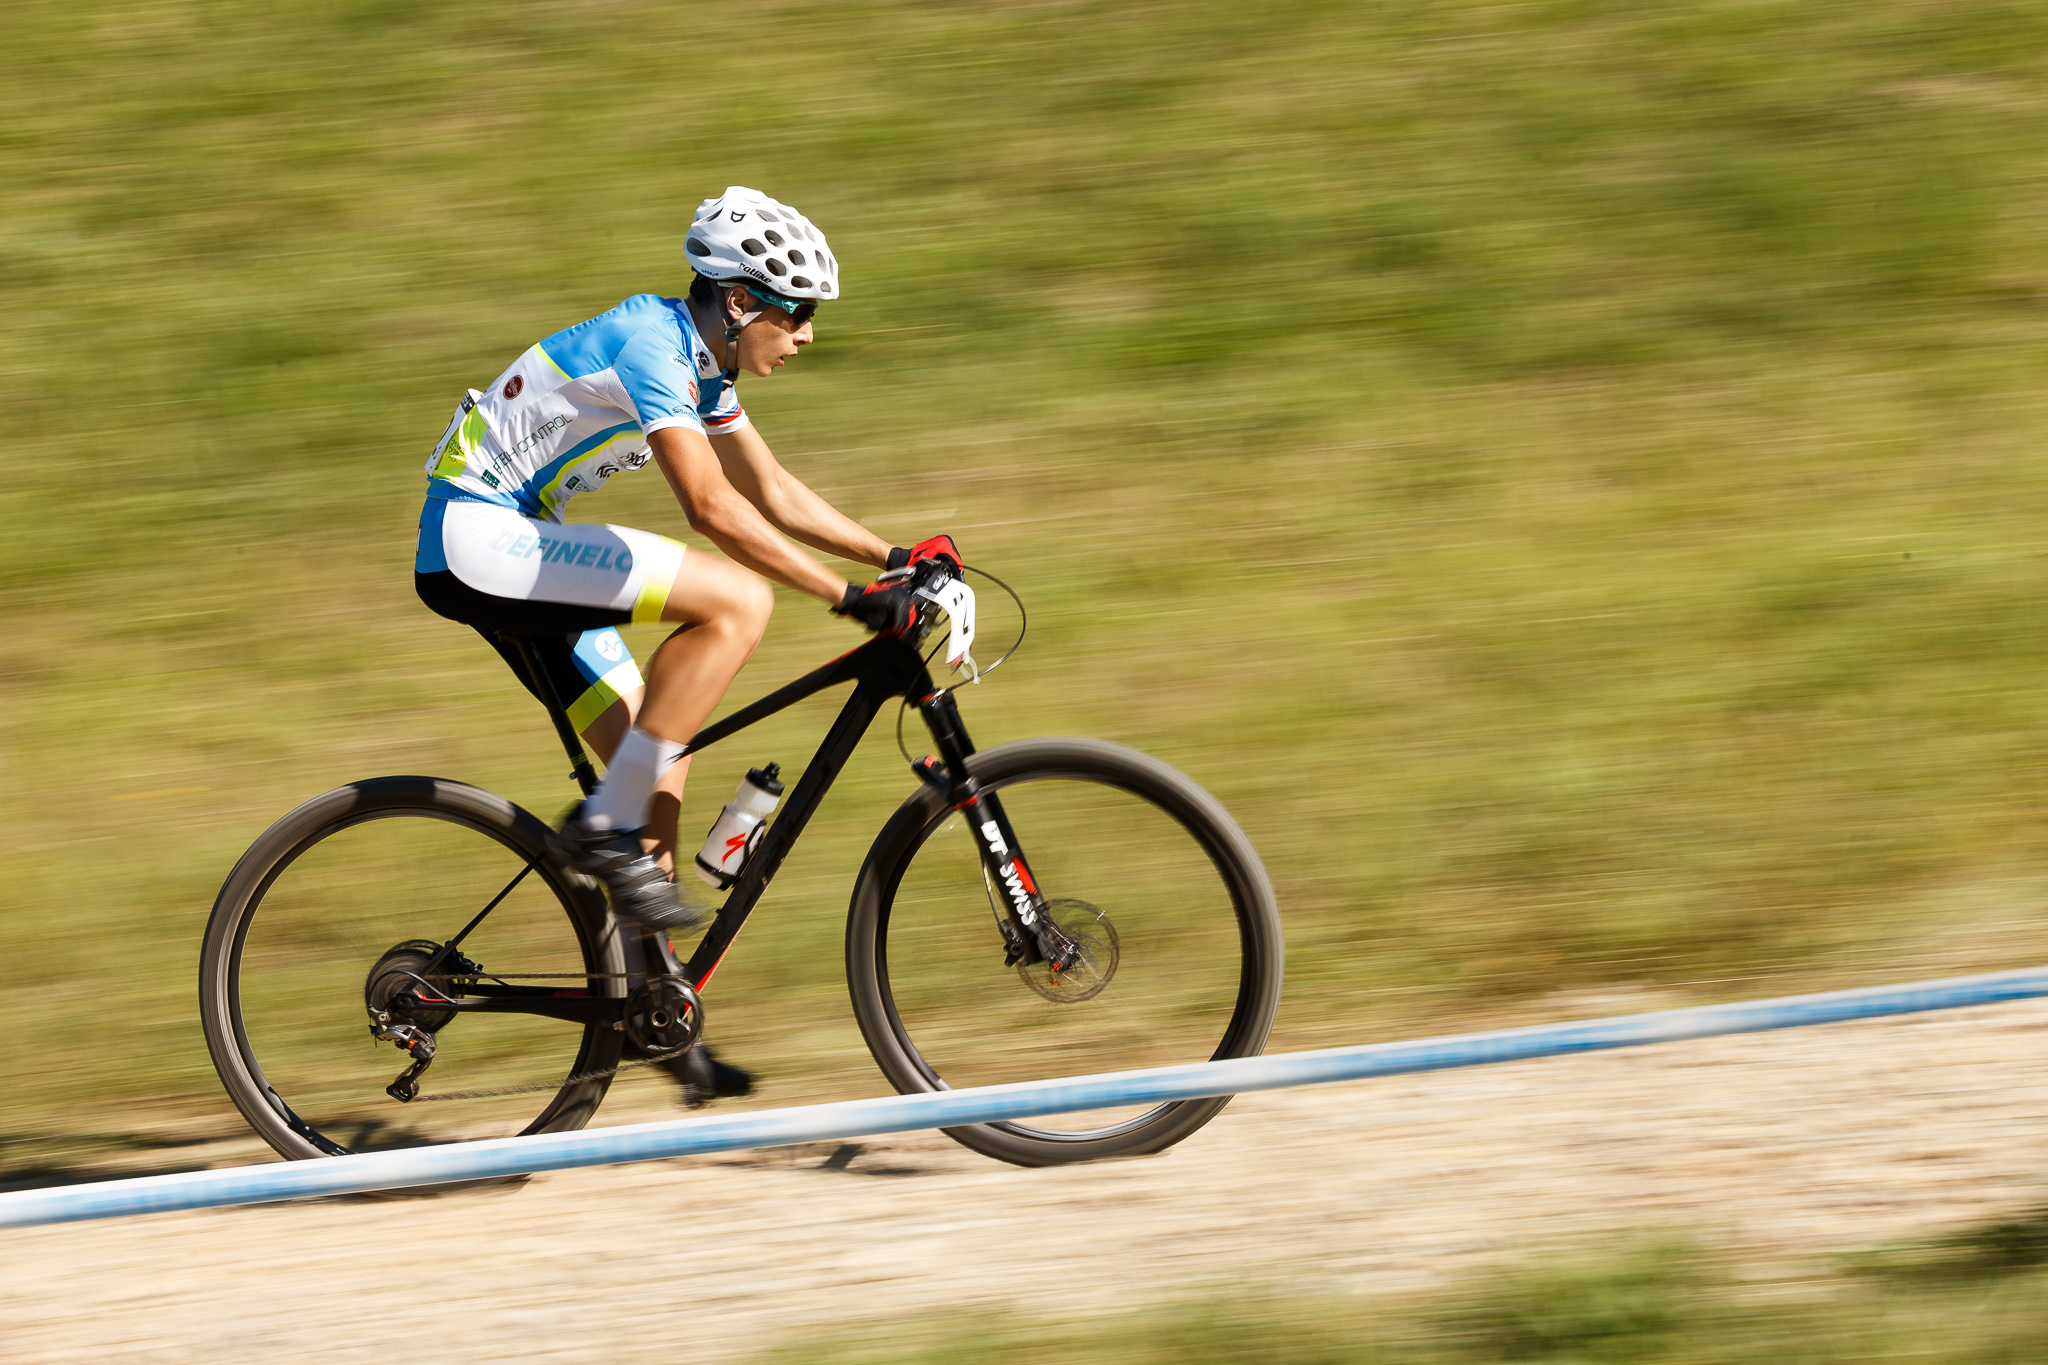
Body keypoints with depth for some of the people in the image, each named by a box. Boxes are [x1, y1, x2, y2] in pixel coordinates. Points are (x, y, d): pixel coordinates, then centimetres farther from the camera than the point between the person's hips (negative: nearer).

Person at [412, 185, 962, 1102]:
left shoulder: (701, 362, 10)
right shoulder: (650, 342, -20)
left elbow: (773, 493, 19)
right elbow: (712, 508, -27)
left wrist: (896, 558, 11)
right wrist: (849, 597, -27)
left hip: (517, 550, 10)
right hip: (476, 537, -10)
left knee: (661, 771, 7)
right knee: (737, 602, -22)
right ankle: (606, 828, -17)